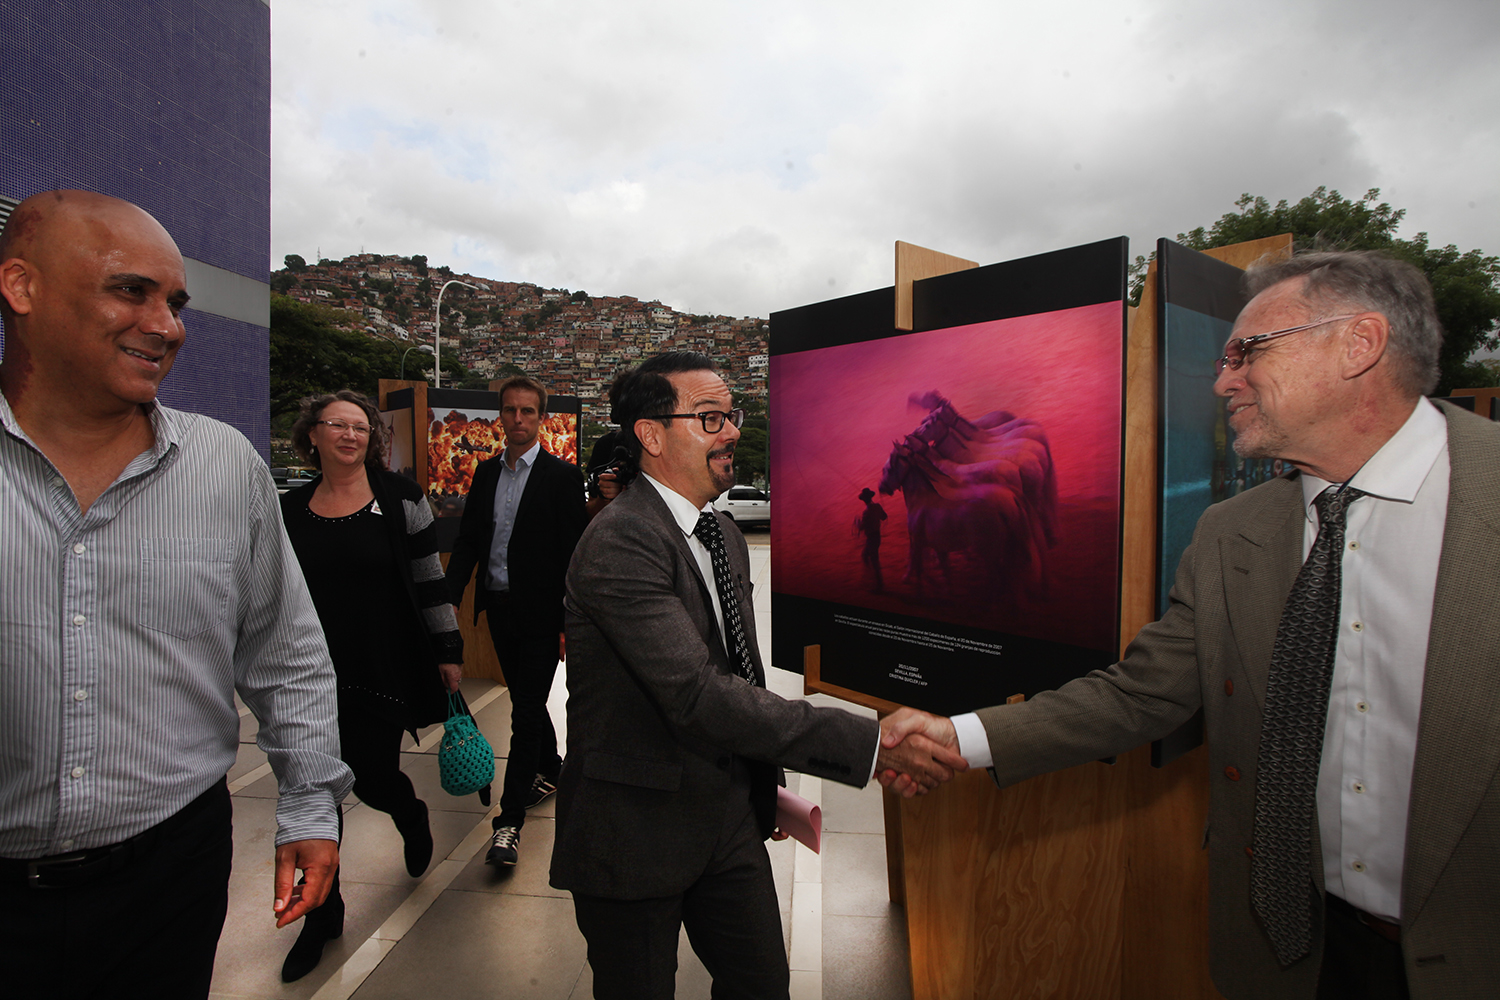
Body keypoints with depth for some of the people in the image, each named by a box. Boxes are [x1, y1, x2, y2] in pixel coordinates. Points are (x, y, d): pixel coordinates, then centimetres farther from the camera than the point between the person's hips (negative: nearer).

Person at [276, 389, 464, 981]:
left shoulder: (399, 497, -4)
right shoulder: (291, 510, 5)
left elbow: (429, 579, -2)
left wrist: (449, 650, -3)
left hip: (386, 670, -3)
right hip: (316, 673, 3)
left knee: (372, 778, 3)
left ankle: (412, 819, 42)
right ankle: (323, 914, 29)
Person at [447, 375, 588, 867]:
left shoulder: (562, 476, -8)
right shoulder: (486, 472, 9)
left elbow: (572, 552, -10)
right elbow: (467, 540, 11)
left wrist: (570, 623, -13)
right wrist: (449, 600, 1)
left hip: (539, 612, -6)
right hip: (498, 606, 6)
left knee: (526, 711, -3)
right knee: (527, 701, 20)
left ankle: (509, 822, 7)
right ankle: (551, 770, 42)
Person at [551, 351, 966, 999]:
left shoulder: (725, 537, 7)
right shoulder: (619, 542, -24)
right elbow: (699, 696, -33)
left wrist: (771, 787, 14)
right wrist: (871, 741, -34)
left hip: (730, 817, 8)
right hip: (637, 832, -7)